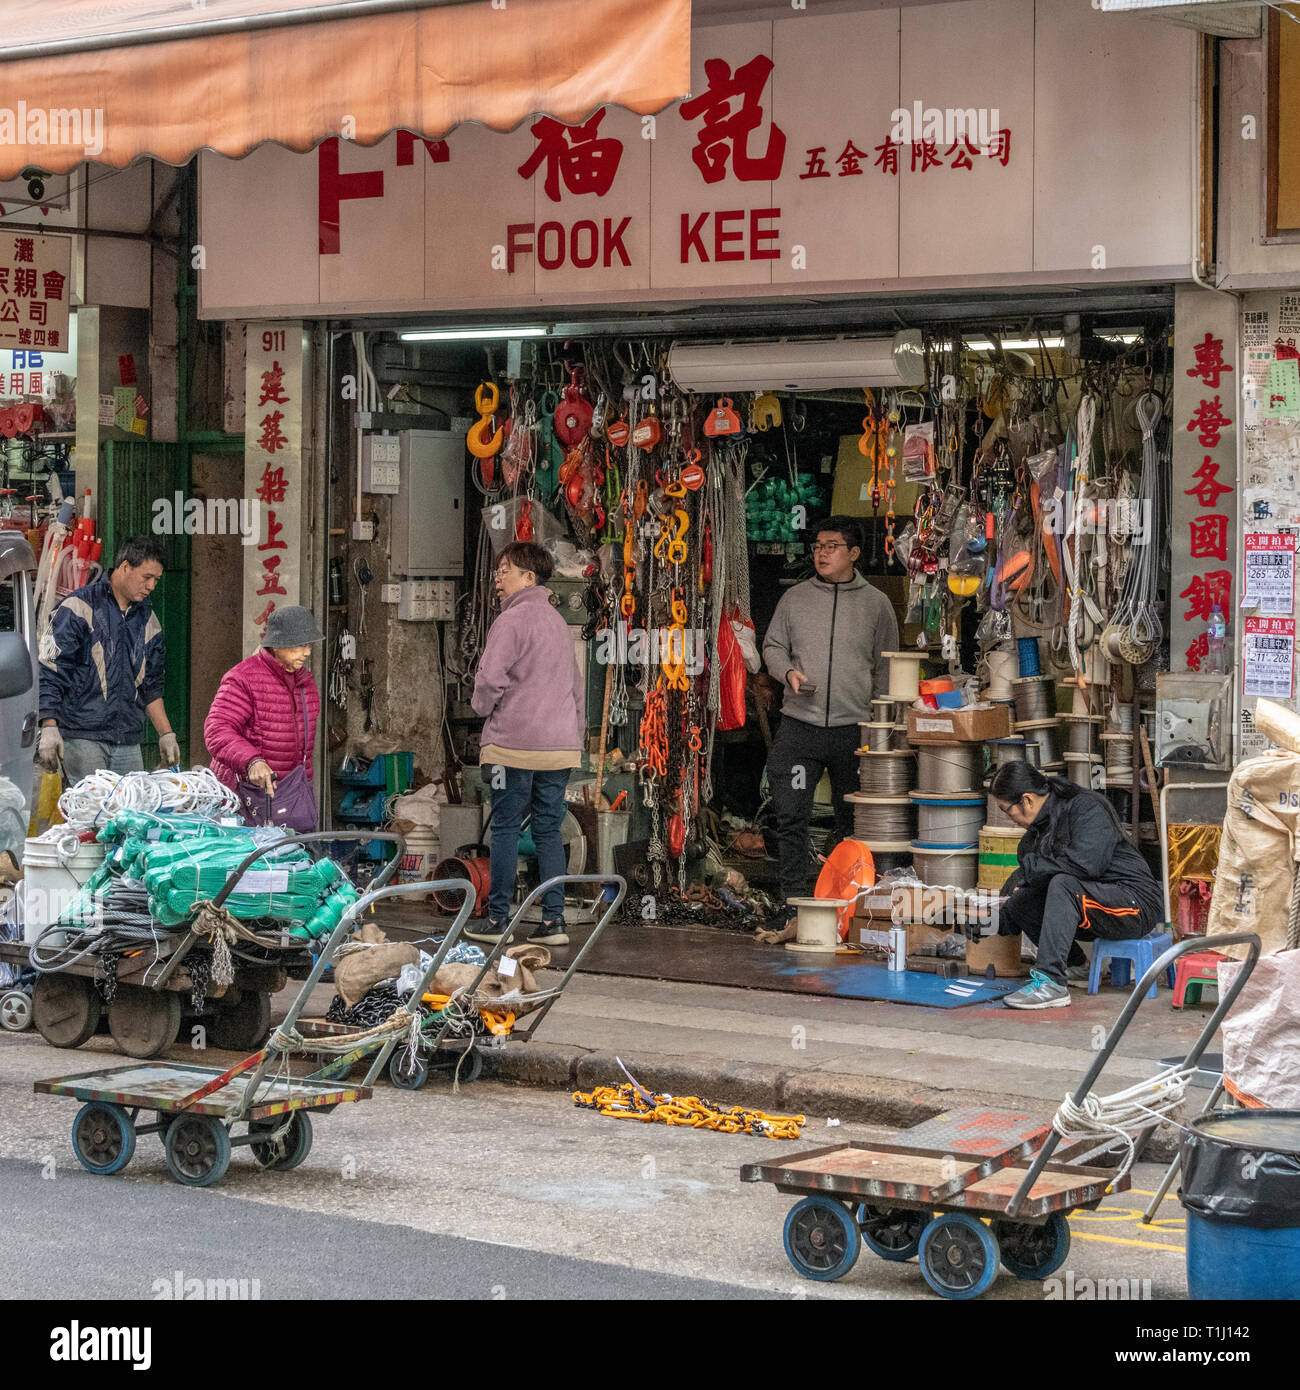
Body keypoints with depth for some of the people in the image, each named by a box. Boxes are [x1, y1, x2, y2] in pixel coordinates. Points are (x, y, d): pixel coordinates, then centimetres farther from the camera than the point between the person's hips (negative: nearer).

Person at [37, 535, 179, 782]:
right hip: (81, 737, -6)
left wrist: (166, 734, 17)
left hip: (128, 742, 6)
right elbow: (49, 672, -7)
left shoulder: (147, 619, 16)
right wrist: (49, 728, -15)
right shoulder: (79, 607, -4)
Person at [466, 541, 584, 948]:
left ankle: (498, 918, 3)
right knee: (549, 831, 8)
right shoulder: (559, 622, 17)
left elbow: (490, 677, -19)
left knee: (506, 828, 0)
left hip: (515, 744, -7)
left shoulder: (511, 620, -9)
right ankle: (553, 919, 3)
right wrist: (576, 733, 25)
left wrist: (483, 706, 2)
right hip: (560, 745, 7)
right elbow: (576, 686, 21)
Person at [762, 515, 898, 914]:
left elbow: (887, 667, 10)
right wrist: (788, 672, -6)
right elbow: (772, 645, 15)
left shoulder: (876, 604, 6)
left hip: (854, 728, 0)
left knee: (854, 821, 7)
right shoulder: (795, 598, 8)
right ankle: (795, 903, 1)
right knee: (790, 817, -7)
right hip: (799, 726, 0)